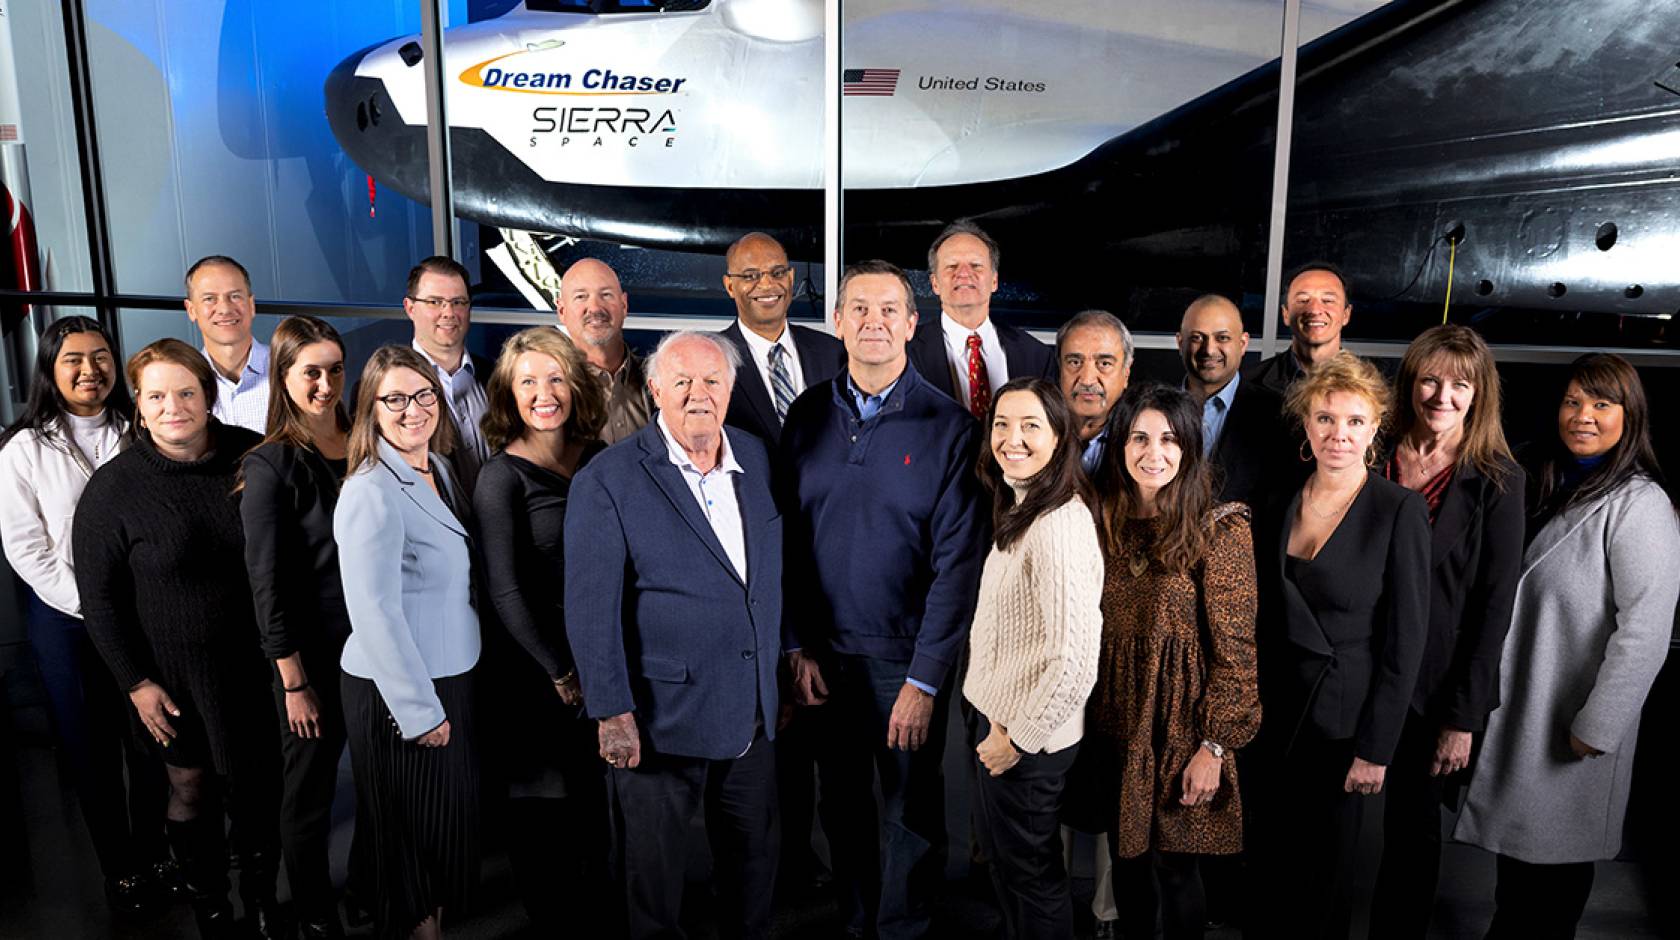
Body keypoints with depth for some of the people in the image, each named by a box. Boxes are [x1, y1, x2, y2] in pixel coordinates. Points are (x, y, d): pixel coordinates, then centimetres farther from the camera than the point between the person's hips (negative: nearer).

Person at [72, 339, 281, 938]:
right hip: (175, 669, -1)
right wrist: (136, 682, -5)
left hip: (257, 659, 2)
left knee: (261, 779, 11)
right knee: (192, 784, 11)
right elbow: (99, 597, -4)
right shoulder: (112, 488, -10)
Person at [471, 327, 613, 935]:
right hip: (538, 672, -5)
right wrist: (562, 672, -9)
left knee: (596, 800, 15)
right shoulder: (502, 476, -10)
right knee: (539, 807, 8)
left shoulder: (596, 458, 4)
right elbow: (505, 592, -11)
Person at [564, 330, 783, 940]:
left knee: (754, 861, 19)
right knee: (651, 873, 13)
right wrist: (612, 714, -14)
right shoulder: (608, 480, -11)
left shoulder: (757, 460, 5)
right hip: (659, 717, -5)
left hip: (754, 712, 5)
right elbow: (590, 610, -13)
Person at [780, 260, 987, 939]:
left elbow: (959, 562, -11)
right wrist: (799, 646, 0)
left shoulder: (948, 427, -10)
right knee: (840, 801, 18)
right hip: (823, 652, 3)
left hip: (906, 655, -3)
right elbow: (788, 537, 5)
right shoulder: (807, 416, 1)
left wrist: (924, 680, -14)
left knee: (910, 812, 12)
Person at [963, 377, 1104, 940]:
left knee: (1028, 873, 12)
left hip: (1027, 739, -9)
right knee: (1001, 858, 25)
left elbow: (1075, 659, -29)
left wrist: (1018, 738, -18)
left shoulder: (1059, 526, -26)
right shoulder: (1020, 508, 5)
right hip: (994, 713, 9)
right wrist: (993, 723, 10)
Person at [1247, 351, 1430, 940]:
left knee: (1325, 871, 13)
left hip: (1342, 715, -4)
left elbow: (1406, 639, -11)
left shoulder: (1400, 510, -12)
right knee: (1270, 860, 15)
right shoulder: (1283, 504, 2)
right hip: (1276, 711, 4)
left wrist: (1375, 749, -13)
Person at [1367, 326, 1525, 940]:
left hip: (1435, 689, -2)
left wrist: (1463, 716, -9)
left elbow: (1495, 605, -7)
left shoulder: (1496, 480, -5)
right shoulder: (1377, 460, 2)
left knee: (1412, 825, 11)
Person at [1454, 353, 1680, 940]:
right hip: (1517, 707, 7)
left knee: (1555, 856, 8)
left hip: (1571, 729, -7)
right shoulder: (1552, 488, 10)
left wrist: (1595, 729, -18)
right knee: (1516, 845, 18)